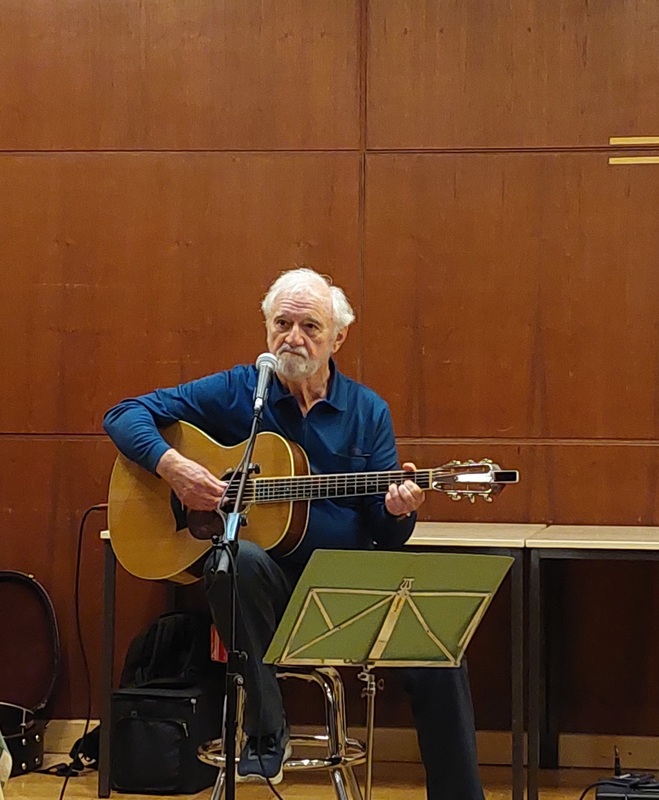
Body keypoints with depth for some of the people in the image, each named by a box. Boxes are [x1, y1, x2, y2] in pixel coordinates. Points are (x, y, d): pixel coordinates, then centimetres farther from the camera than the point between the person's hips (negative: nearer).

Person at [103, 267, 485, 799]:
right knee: (240, 558, -37)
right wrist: (172, 465, -17)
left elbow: (387, 536, 7)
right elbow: (124, 415, 1)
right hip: (266, 584, -1)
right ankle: (266, 737, -24)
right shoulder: (234, 392, 3)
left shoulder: (368, 411, 8)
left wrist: (398, 511, -17)